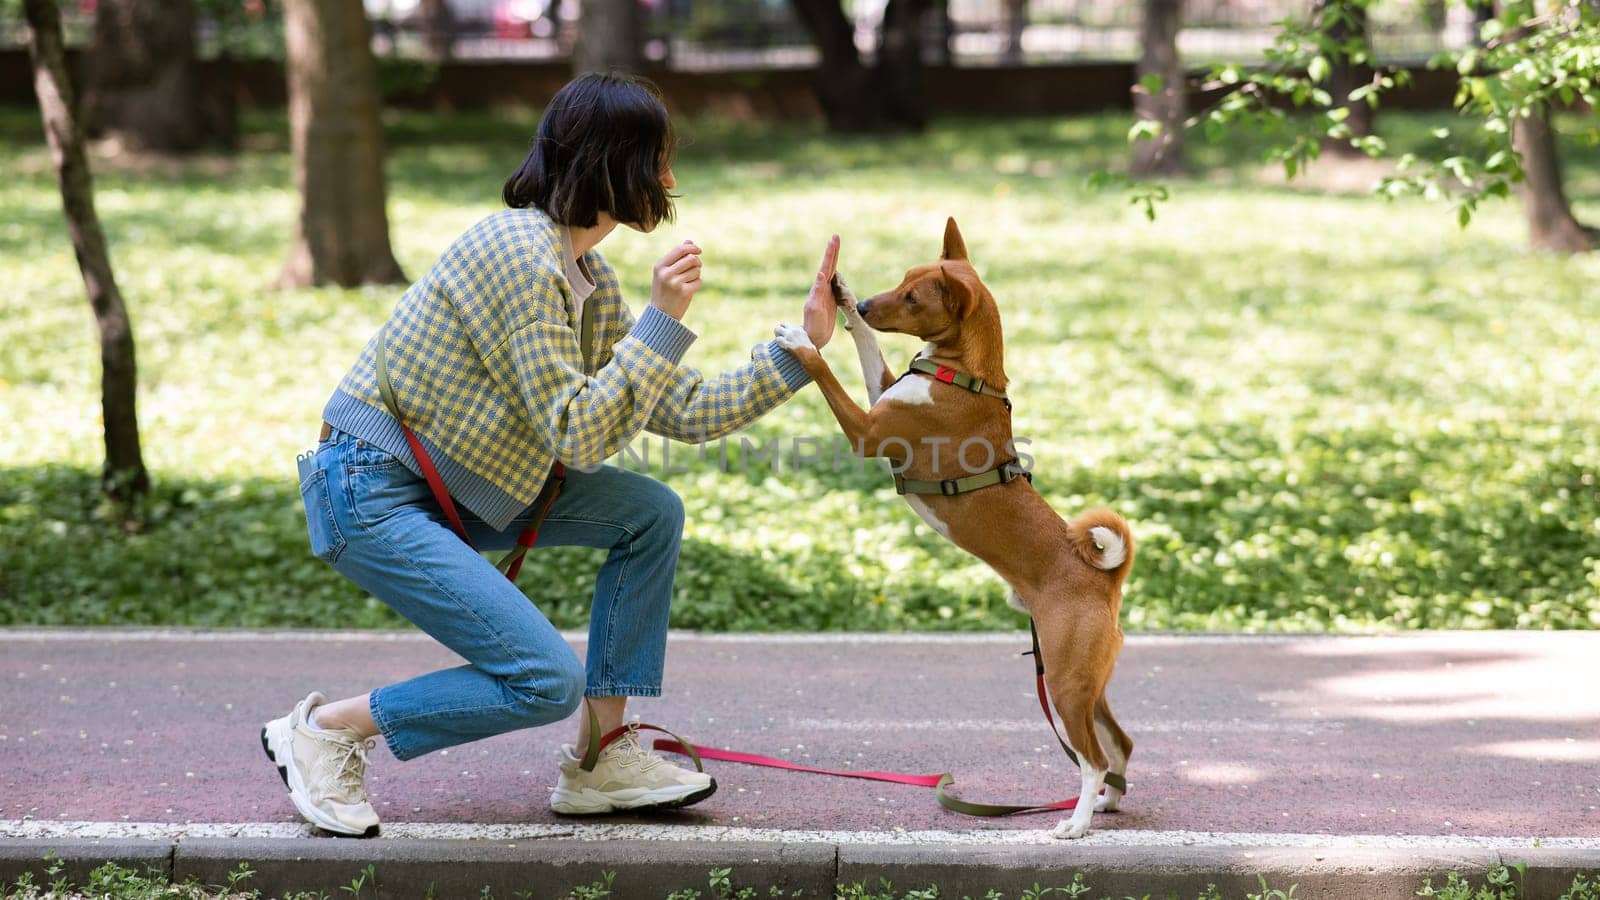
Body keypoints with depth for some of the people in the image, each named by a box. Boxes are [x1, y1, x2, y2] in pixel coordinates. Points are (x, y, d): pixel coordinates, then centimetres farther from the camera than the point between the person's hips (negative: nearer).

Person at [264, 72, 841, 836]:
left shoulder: (589, 279, 8)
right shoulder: (521, 255, -22)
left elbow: (685, 412, 8)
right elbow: (579, 438, -25)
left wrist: (801, 347, 6)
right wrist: (663, 320, -23)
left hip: (448, 481, 10)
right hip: (370, 493, -10)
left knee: (651, 513, 2)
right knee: (547, 680, -16)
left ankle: (600, 760, 5)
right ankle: (324, 729, 0)